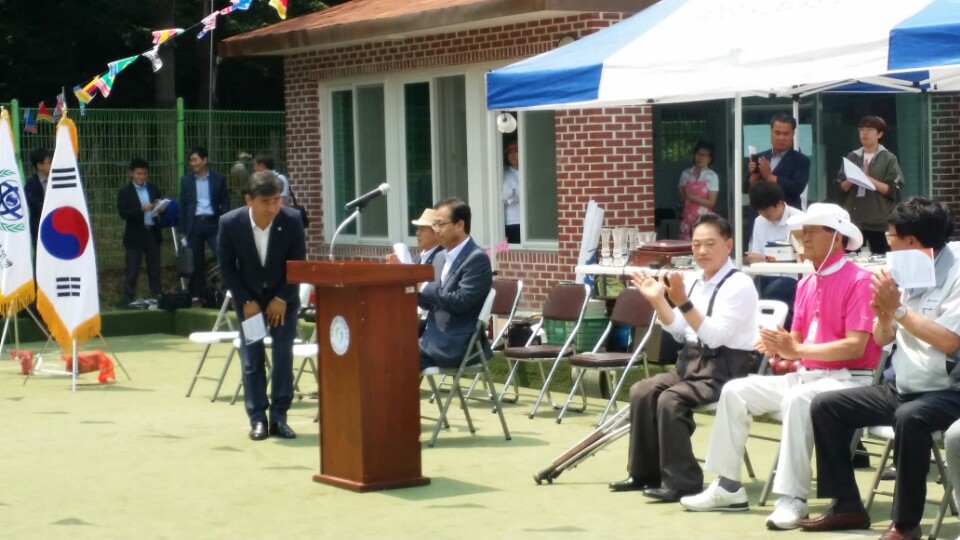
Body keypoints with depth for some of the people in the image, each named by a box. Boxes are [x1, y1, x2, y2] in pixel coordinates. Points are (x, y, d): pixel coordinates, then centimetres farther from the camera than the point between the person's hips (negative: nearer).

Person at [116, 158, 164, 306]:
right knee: (132, 272, -2)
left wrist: (161, 209, -11)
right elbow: (123, 213, -12)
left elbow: (161, 206, 12)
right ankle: (128, 302, 0)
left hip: (152, 233, 4)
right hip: (135, 236, -4)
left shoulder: (154, 189, 11)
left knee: (154, 270, 9)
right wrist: (141, 209, -25)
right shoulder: (124, 192, -2)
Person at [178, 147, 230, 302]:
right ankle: (198, 296, 9)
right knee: (197, 263, 4)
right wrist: (182, 231, 4)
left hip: (213, 223, -1)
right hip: (194, 224, 1)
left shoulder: (218, 179, 5)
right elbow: (183, 205, 8)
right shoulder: (186, 180, 9)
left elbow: (225, 202, 4)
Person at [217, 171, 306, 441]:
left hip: (283, 297, 0)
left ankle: (279, 417, 1)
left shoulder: (292, 220, -21)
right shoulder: (230, 223, -21)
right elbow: (227, 266, -8)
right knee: (251, 360, -3)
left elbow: (298, 263, -9)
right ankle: (257, 419, 4)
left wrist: (281, 299, -12)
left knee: (283, 356, -5)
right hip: (249, 298, 0)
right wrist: (246, 301, -11)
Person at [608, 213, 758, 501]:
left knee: (670, 400, -26)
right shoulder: (695, 281, 11)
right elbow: (679, 331, 13)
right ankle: (644, 472, 5)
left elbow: (715, 336, -24)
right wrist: (658, 300, 0)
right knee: (641, 391, -6)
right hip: (692, 363, 8)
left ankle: (681, 480, -17)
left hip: (725, 370, -8)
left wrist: (683, 303, -32)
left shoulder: (739, 284, -14)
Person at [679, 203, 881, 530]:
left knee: (797, 400, -37)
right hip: (807, 375, 9)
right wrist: (779, 347, -11)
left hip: (849, 379, -9)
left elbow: (855, 346, -21)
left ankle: (793, 498, -34)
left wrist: (797, 350, -25)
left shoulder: (858, 281, -13)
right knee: (736, 391, 0)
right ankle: (728, 486, 3)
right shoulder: (806, 284, 13)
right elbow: (797, 342, 14)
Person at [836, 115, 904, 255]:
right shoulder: (852, 157, 11)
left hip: (879, 223, -3)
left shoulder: (888, 159, 1)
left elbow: (893, 191, -6)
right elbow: (840, 188, 9)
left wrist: (868, 178, -12)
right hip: (852, 220, 3)